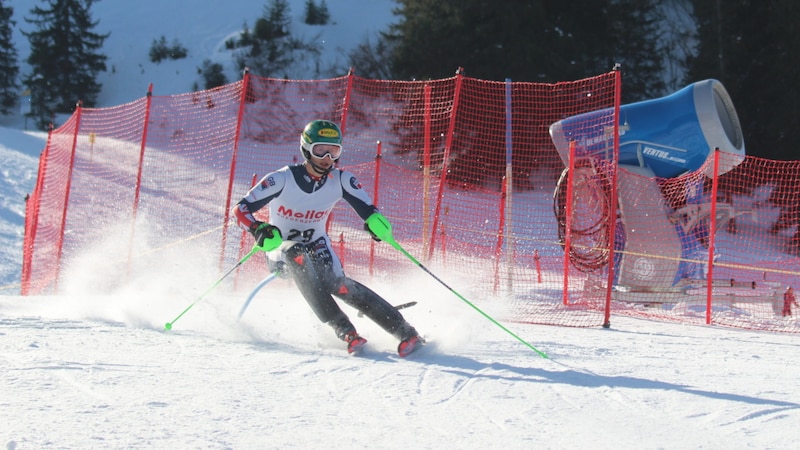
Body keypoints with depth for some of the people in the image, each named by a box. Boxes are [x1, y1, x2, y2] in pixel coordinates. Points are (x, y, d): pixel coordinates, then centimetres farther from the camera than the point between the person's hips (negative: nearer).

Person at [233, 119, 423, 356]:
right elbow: (240, 209, -18)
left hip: (318, 250, 2)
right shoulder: (282, 179, -19)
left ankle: (406, 333, -27)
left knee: (337, 284, -27)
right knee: (297, 253, -36)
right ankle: (345, 331, -37)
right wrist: (258, 229, -39)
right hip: (282, 253, -2)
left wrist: (376, 221, -32)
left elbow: (368, 209, -7)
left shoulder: (341, 180, -11)